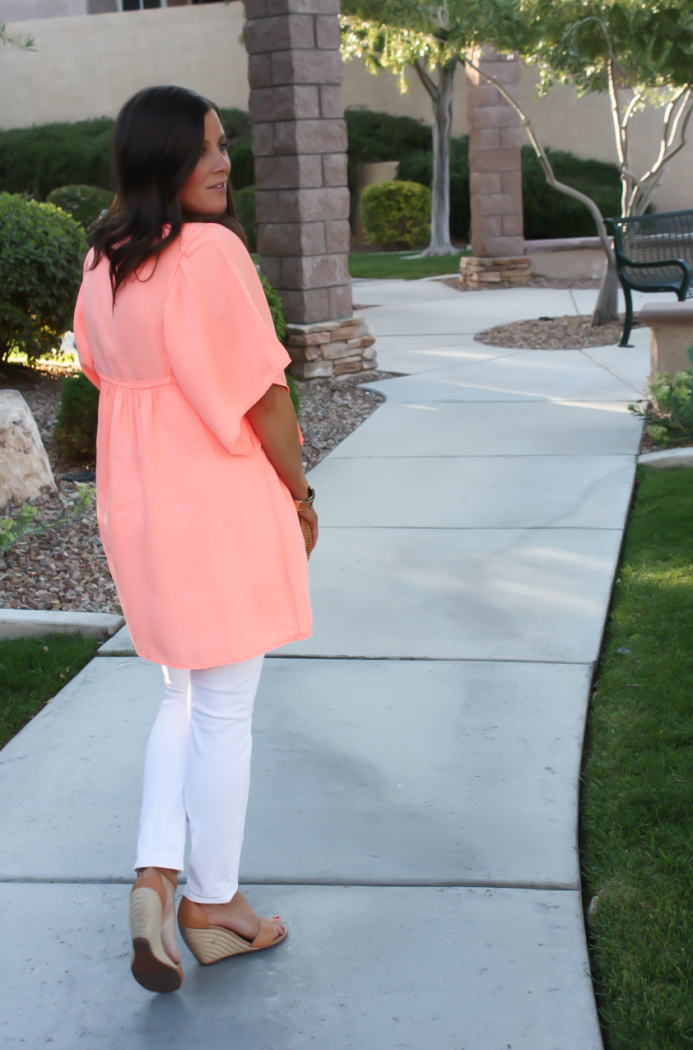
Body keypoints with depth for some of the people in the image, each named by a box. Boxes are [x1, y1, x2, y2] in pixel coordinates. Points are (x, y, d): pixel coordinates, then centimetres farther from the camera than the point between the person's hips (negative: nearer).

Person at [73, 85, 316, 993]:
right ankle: (213, 904, 22)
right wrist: (299, 493, -2)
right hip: (224, 509, -7)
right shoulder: (211, 251, -19)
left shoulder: (103, 263, 5)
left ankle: (156, 875, 13)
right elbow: (265, 397, -16)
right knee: (226, 713, 7)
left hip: (138, 505, 7)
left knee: (185, 696, 23)